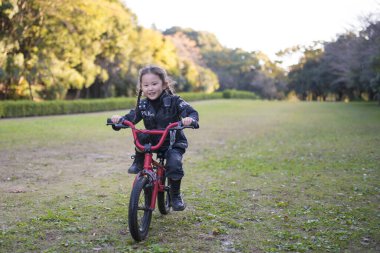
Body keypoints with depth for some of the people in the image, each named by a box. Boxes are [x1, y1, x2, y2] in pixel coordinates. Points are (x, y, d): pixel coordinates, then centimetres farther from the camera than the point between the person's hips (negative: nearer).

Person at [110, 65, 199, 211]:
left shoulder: (174, 101, -14)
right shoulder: (142, 105, -3)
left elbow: (193, 113, -21)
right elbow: (131, 118, -5)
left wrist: (190, 119, -45)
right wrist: (120, 119, -27)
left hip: (173, 142, -3)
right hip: (153, 141, 3)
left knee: (174, 164, -28)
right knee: (140, 137, -28)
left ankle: (175, 195, -4)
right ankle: (139, 162, -3)